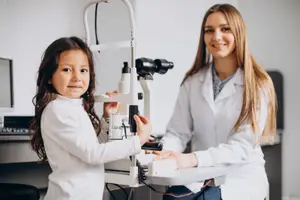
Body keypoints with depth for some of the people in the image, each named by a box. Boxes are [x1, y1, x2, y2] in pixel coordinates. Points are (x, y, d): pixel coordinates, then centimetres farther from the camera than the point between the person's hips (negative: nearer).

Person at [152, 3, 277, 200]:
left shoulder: (258, 84, -8)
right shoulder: (193, 81, 4)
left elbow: (242, 146, -16)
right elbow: (178, 132, 1)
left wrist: (193, 159, -30)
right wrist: (165, 153, -23)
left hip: (241, 177, -2)